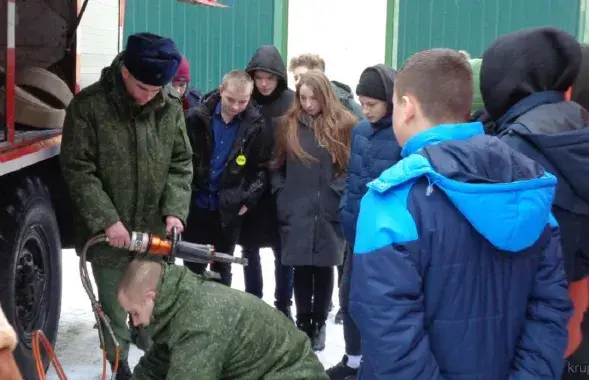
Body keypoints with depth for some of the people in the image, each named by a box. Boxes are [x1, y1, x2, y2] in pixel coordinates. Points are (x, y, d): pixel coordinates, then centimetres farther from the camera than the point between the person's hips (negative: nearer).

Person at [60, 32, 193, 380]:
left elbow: (181, 164, 2)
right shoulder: (88, 105, -14)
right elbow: (77, 170, -13)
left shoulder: (171, 105, -4)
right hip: (108, 232, -2)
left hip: (155, 229, 3)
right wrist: (107, 220, -19)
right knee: (114, 305, 12)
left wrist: (175, 210, -12)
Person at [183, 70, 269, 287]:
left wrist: (249, 199, -6)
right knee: (193, 265, 10)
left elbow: (261, 167, -1)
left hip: (229, 208, 0)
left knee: (222, 267, 13)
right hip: (196, 203, 0)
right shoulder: (197, 117, -7)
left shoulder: (255, 125, -6)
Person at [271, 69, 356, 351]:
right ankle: (303, 323, 20)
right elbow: (277, 166, 12)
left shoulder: (343, 124, -1)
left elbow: (352, 166, 0)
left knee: (324, 269, 8)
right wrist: (281, 195, 3)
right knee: (301, 270, 7)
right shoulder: (289, 124, 6)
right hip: (296, 214, 2)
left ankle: (319, 324, 21)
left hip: (330, 213, -1)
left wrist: (339, 193, -10)